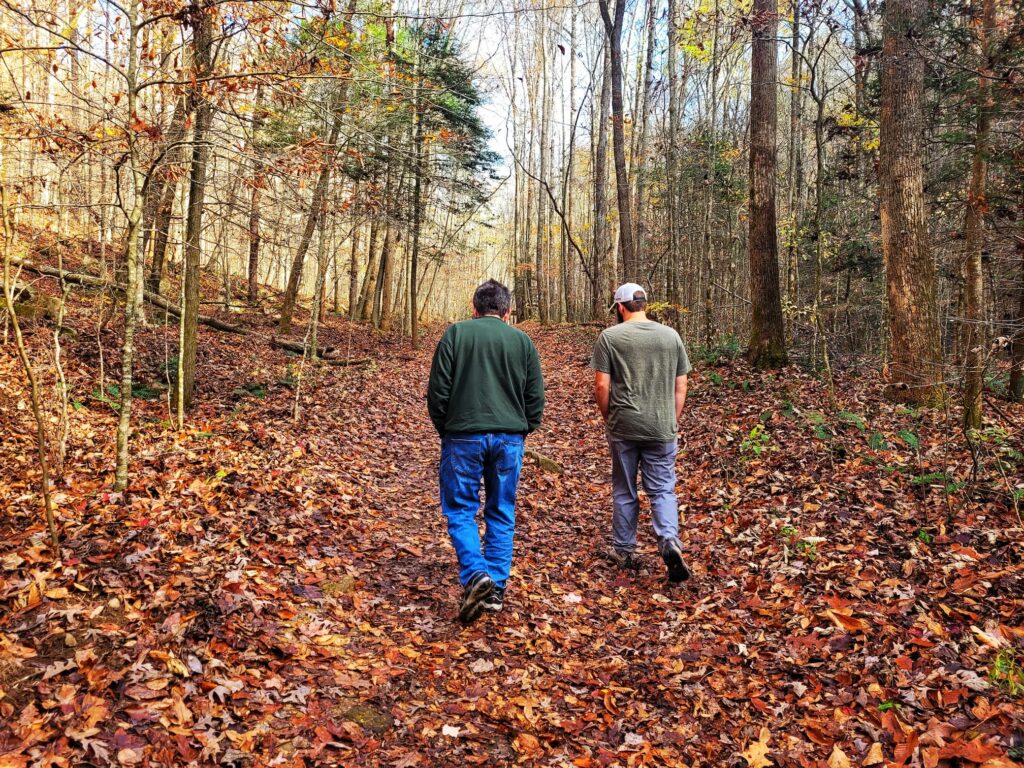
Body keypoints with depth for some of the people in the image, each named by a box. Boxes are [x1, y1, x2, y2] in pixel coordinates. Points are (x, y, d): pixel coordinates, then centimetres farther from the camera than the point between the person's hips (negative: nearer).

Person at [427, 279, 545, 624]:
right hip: (509, 438, 2)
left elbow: (437, 391, -2)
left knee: (460, 509, 8)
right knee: (502, 514, 12)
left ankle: (475, 574, -11)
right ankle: (496, 589, 15)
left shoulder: (456, 333, 0)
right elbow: (536, 398, 6)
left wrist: (445, 430, 11)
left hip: (463, 436, -2)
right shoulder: (523, 341, 6)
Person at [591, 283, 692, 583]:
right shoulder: (671, 336, 5)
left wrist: (608, 419, 7)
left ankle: (625, 551, 23)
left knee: (624, 491, 12)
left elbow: (601, 385, -7)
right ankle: (669, 540, -13)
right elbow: (680, 386, 7)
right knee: (662, 489, 8)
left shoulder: (609, 336, -4)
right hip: (662, 428, 2)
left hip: (623, 428, -1)